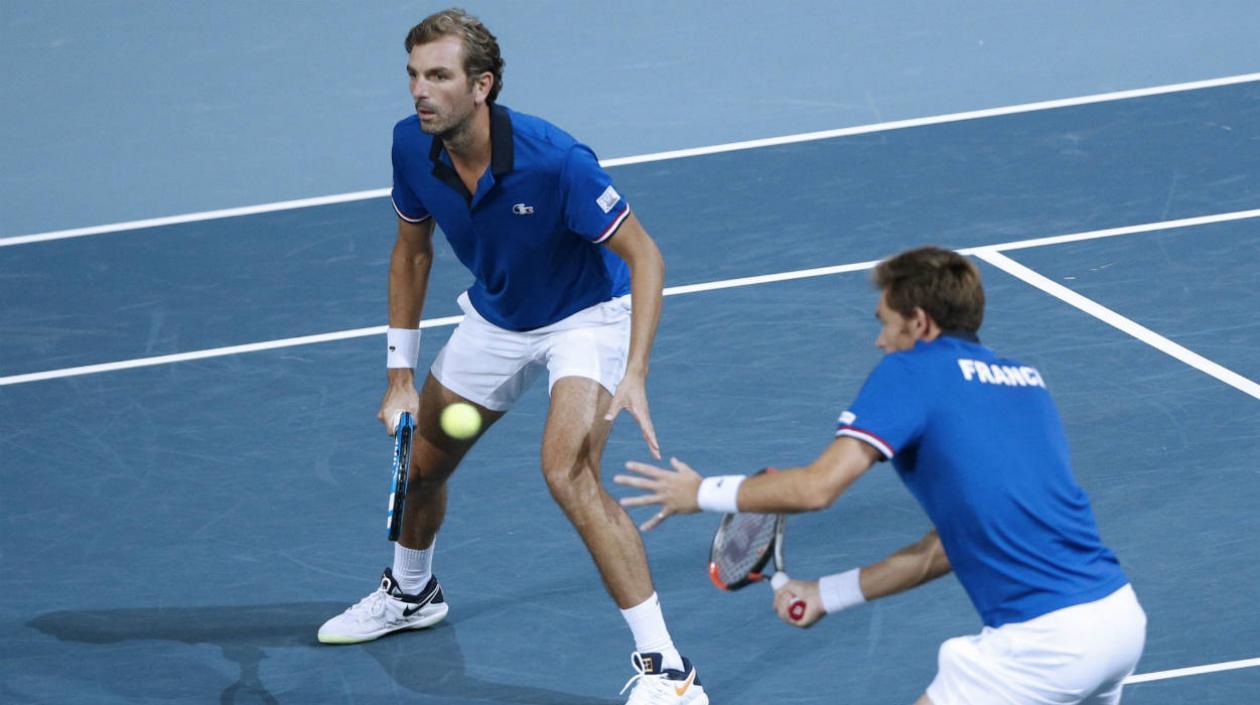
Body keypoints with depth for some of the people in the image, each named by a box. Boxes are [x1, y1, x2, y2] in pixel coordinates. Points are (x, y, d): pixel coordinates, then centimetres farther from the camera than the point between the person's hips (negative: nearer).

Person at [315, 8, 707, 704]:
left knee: (568, 472, -29)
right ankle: (411, 592, 52)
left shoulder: (554, 161, -34)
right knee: (419, 461, 18)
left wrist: (634, 374, -37)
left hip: (585, 315, -6)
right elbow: (412, 252, 2)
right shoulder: (412, 146, -17)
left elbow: (643, 255, -26)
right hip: (493, 318, 6)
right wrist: (400, 374, 1)